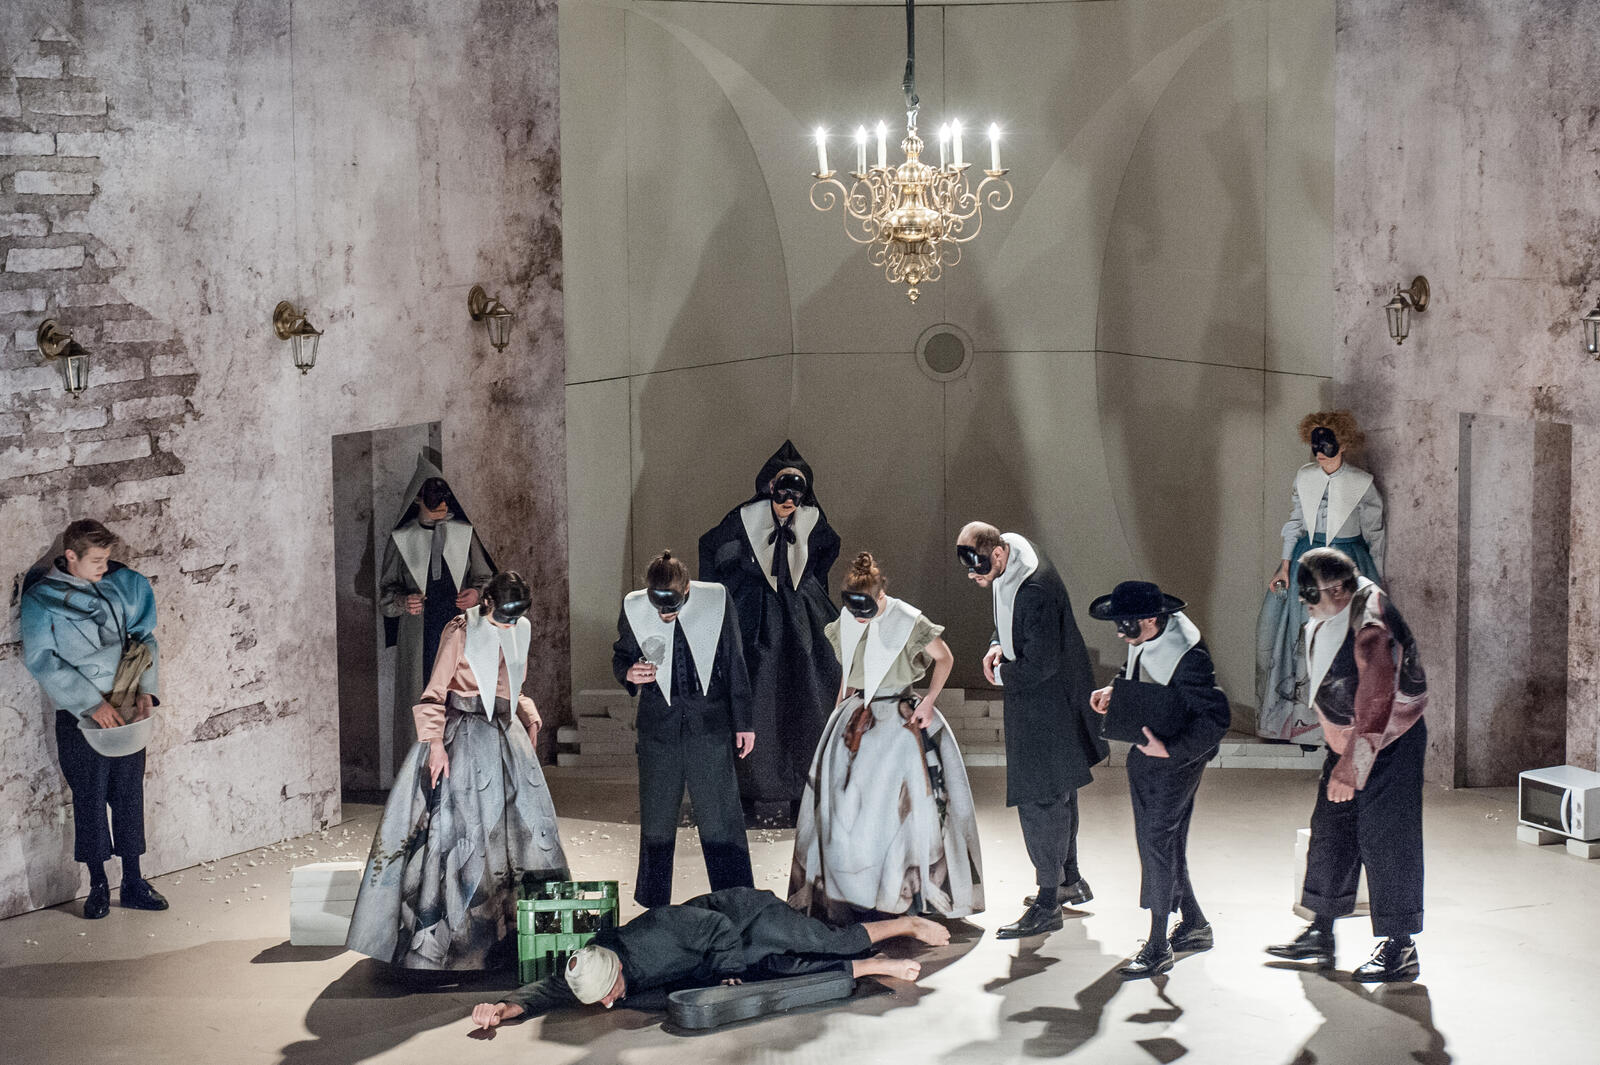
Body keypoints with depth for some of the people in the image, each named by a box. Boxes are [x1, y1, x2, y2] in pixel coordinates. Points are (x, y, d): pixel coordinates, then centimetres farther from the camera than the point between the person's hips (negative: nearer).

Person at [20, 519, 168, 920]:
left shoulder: (123, 585, 3)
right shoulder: (41, 598, -9)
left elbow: (144, 639, 10)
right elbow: (41, 660, -13)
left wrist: (146, 689, -4)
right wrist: (92, 703, -16)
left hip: (126, 712, 3)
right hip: (80, 719, -3)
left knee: (129, 796, 8)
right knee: (89, 800, 3)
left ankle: (133, 883, 19)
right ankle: (98, 886, 17)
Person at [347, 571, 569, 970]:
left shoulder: (519, 632, 11)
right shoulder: (460, 632, -7)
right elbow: (434, 693, -9)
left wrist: (530, 720, 10)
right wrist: (435, 742, -18)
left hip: (506, 736, 6)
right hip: (463, 738, -6)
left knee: (523, 824, 4)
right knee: (459, 826, -10)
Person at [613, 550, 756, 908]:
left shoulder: (716, 601, -6)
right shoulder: (634, 609, -3)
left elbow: (735, 664, 3)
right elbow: (621, 656, 13)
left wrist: (743, 722, 6)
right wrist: (629, 673, -11)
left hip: (710, 726, -1)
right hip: (659, 726, 1)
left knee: (720, 816, -2)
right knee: (656, 817, 9)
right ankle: (654, 905, 22)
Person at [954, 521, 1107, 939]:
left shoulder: (1036, 590, -31)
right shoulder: (1005, 567, -1)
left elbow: (1041, 664, -28)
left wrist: (1001, 673, -11)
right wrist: (997, 646, -2)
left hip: (1047, 706, -10)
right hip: (1030, 702, 10)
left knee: (1040, 798, -5)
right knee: (1056, 794, 22)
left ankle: (1048, 904, 3)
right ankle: (1071, 881, 36)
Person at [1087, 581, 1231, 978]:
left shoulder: (1187, 658, -27)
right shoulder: (1147, 640, -1)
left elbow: (1216, 718, -24)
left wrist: (1170, 750, -28)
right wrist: (1114, 689, 4)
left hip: (1173, 763, -9)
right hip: (1146, 755, 9)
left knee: (1156, 843, -6)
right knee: (1167, 844, 15)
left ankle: (1158, 947, 1)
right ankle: (1194, 926, 30)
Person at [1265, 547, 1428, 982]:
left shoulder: (1370, 629, -26)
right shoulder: (1325, 623, 4)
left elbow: (1376, 705, -27)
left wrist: (1351, 767, -28)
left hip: (1391, 744, -10)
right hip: (1346, 742, 10)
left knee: (1385, 840, -6)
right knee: (1329, 831, 13)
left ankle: (1400, 949, 2)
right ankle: (1321, 933, 24)